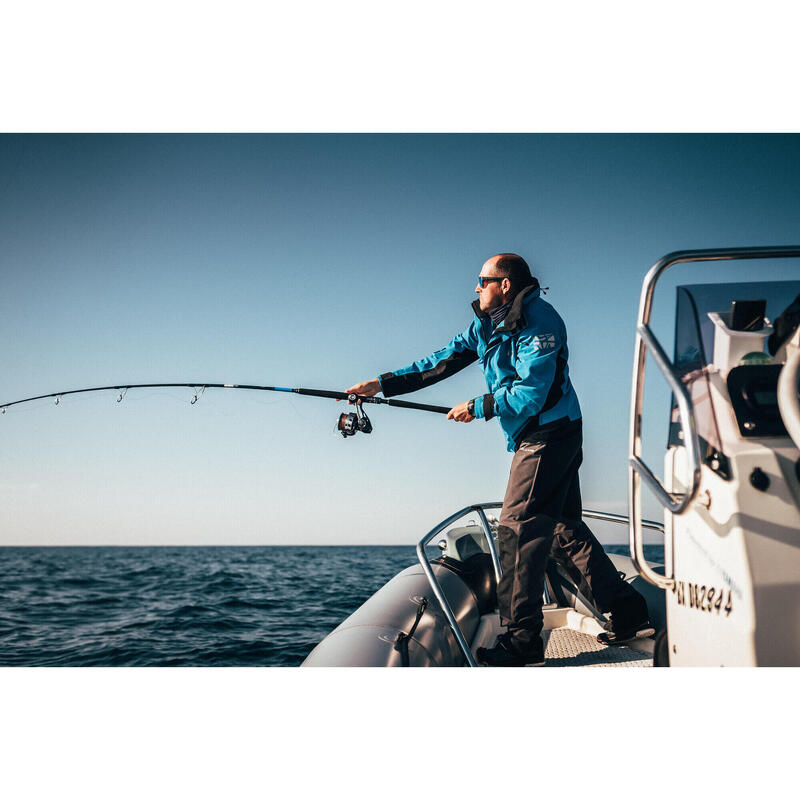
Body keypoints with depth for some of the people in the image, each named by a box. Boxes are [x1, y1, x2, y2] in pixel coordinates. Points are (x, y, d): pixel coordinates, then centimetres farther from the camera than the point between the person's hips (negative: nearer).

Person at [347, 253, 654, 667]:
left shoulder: (537, 321, -15)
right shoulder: (487, 326, 13)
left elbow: (532, 392, -22)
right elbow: (441, 362, 13)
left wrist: (477, 407, -13)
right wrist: (382, 384, 8)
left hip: (548, 436, -10)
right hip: (535, 439, 10)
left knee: (518, 528, -12)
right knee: (563, 528, 11)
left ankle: (521, 639, -8)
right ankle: (627, 614, 18)